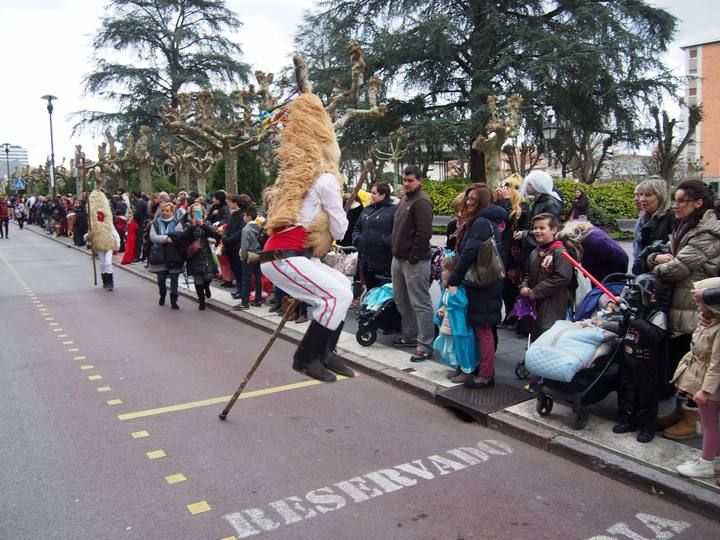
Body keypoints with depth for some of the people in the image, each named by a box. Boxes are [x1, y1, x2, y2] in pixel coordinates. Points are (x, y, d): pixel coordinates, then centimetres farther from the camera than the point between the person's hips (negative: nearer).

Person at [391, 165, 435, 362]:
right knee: (401, 300, 18)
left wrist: (413, 257, -19)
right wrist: (396, 252, 16)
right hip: (399, 258, 10)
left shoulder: (421, 202, -13)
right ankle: (410, 335, 31)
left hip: (414, 261, -10)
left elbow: (423, 233, -20)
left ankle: (425, 345, -3)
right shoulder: (404, 199, 17)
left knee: (420, 303, -6)